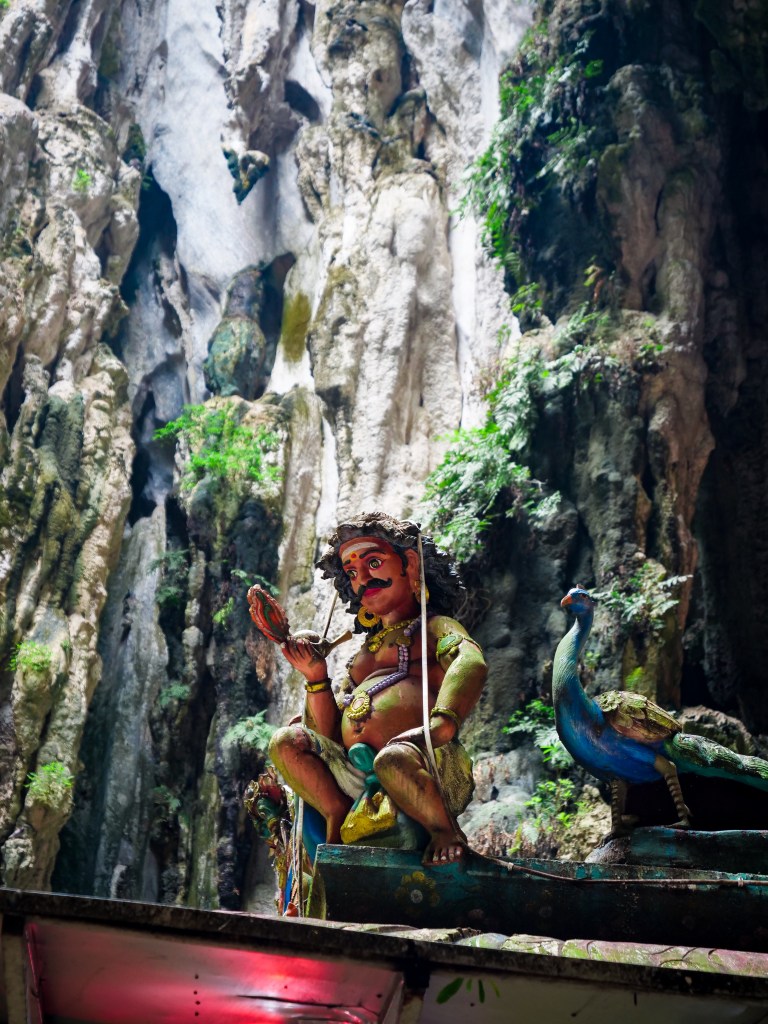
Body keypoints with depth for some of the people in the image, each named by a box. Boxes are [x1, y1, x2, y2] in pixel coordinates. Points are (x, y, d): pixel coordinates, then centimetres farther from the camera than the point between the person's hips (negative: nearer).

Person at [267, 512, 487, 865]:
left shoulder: (434, 628, 14)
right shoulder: (362, 653, 32)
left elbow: (472, 662, -13)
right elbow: (328, 735, 23)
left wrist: (442, 722, -32)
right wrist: (316, 678, 7)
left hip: (431, 770, -5)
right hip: (356, 777, 5)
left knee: (394, 757, -37)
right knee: (286, 740, -10)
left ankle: (446, 831, -13)